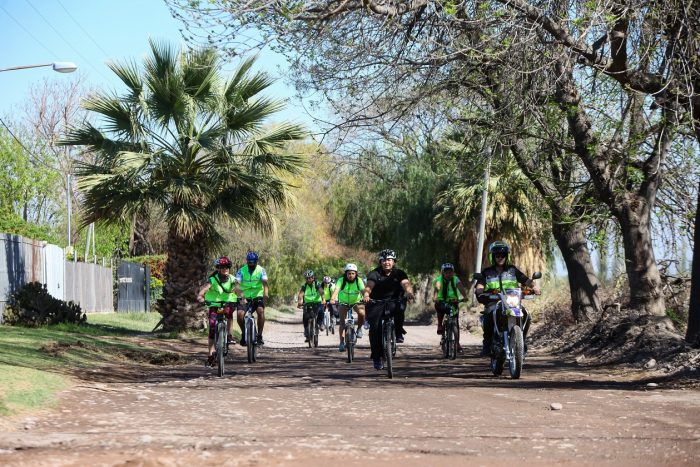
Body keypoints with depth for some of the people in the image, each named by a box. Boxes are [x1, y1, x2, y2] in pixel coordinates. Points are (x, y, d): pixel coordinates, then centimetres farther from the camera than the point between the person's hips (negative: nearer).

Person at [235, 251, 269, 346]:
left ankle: (259, 336, -19)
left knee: (260, 311, -28)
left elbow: (265, 283, -21)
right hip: (245, 298, 0)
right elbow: (237, 284, -21)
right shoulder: (241, 271, -7)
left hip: (257, 296, 0)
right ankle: (244, 334, 5)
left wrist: (266, 294, -42)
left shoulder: (261, 270, -6)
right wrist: (241, 295, -41)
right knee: (240, 314, -21)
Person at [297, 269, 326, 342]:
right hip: (307, 303, 2)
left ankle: (321, 323, -5)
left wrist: (323, 300, -45)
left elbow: (321, 292, -26)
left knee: (320, 311, -34)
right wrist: (300, 301, -41)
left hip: (317, 302, -2)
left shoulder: (317, 284, -8)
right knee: (305, 317, -17)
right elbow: (300, 294, -20)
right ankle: (307, 335, -7)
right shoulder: (304, 286, -3)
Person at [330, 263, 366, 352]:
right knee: (342, 321, -12)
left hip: (356, 302, 0)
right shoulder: (341, 280, -21)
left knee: (362, 313, -29)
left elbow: (363, 290, -35)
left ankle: (359, 329, -3)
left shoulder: (359, 281, -19)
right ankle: (342, 343, -6)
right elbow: (336, 290, -36)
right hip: (344, 302, 0)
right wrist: (332, 299, -55)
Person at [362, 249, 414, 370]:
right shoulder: (375, 274, -8)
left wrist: (409, 292, -46)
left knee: (399, 308, -34)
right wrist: (366, 294, -48)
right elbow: (369, 285, -25)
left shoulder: (399, 273, -4)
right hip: (376, 304, -1)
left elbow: (406, 283, -22)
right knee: (375, 328, -16)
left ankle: (398, 332, -10)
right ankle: (376, 358, -5)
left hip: (394, 301, 1)